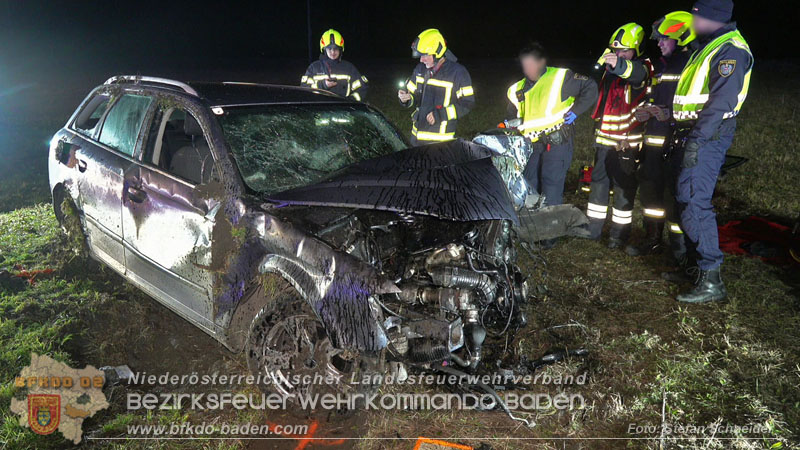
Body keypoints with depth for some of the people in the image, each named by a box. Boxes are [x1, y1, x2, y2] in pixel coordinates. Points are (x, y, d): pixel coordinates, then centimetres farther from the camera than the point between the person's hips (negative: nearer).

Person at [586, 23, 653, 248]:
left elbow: (637, 73, -35)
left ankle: (620, 232, 8)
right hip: (604, 137, 7)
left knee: (623, 186, -1)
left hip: (627, 141, -7)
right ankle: (593, 227, 21)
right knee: (598, 181, 11)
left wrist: (619, 65, -57)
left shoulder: (642, 68, -8)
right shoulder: (611, 68, 15)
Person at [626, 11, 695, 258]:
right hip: (655, 139, 8)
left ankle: (680, 245, 9)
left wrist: (670, 114, -23)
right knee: (650, 187, 11)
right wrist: (644, 112, 10)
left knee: (677, 191, -4)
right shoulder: (660, 66, 18)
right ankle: (653, 238, 24)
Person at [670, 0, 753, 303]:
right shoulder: (708, 46, 20)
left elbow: (722, 100, -22)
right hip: (695, 135, 11)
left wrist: (697, 139, -27)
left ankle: (711, 280, -12)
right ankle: (690, 262, 26)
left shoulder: (730, 50, -13)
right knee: (687, 198, 15)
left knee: (695, 203, -15)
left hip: (709, 137, -11)